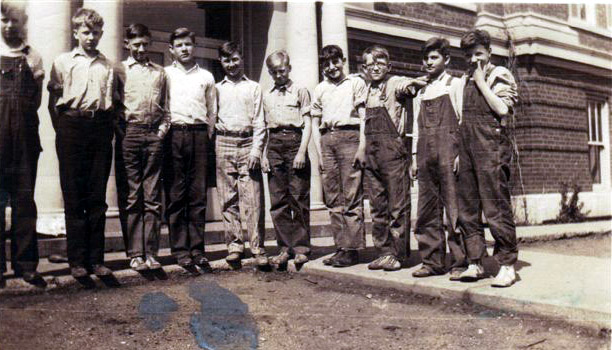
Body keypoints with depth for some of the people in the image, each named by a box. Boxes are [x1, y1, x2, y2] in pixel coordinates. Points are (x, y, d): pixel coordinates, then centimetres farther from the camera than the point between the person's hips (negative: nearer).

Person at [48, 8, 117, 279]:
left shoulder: (108, 66, 18)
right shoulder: (63, 61, 12)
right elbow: (53, 101, 8)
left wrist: (109, 131, 7)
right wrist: (63, 131, -1)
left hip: (101, 129, 2)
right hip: (72, 127, -2)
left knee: (98, 196, 3)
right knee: (74, 196, -1)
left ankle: (96, 259, 8)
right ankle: (77, 260, 4)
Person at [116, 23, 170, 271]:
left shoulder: (159, 72, 19)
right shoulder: (119, 70, 11)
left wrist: (163, 129, 6)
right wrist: (120, 128, -4)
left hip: (154, 134, 2)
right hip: (129, 133, -2)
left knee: (153, 197, 0)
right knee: (132, 197, -1)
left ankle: (151, 253, 4)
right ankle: (135, 254, 3)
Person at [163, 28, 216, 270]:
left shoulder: (206, 76, 18)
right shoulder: (164, 75, 12)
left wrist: (207, 136, 12)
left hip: (199, 134, 2)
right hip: (174, 134, -2)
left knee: (198, 194, 0)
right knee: (175, 194, -4)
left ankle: (197, 248, 5)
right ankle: (180, 249, 0)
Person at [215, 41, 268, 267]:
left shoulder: (253, 88, 13)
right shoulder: (217, 89, 17)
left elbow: (259, 122, 7)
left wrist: (256, 149, -5)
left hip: (247, 143, -2)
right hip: (224, 144, 2)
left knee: (254, 199, -7)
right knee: (228, 199, 1)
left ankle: (258, 249, -4)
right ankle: (234, 246, 9)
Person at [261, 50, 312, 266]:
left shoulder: (300, 91, 6)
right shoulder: (267, 96, 18)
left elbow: (307, 124, 0)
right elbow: (265, 128, 18)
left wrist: (302, 151, -10)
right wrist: (264, 155, 8)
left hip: (294, 141, -4)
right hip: (274, 145, 4)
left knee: (299, 198, -4)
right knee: (278, 201, 3)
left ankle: (301, 247, 3)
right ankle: (285, 247, 10)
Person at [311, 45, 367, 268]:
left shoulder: (356, 83, 9)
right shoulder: (320, 89, 20)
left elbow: (364, 117, 2)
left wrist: (362, 147, -9)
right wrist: (320, 154, 9)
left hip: (349, 136, -4)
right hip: (327, 139, 5)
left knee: (352, 197, -7)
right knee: (333, 199, 4)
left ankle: (352, 249, -5)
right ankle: (340, 247, 10)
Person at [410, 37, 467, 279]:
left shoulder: (455, 85, 5)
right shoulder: (420, 92, 21)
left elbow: (463, 120, -2)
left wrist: (461, 152, -11)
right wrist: (415, 156, 14)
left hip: (448, 150, -5)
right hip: (425, 153, 6)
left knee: (454, 207, -7)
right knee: (427, 210, 5)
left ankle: (460, 262, -1)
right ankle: (433, 261, 12)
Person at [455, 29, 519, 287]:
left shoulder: (500, 75, 2)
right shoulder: (465, 79, 20)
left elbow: (503, 109, -14)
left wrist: (481, 81, -8)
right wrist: (458, 151, 15)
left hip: (491, 147, -6)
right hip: (467, 147, 6)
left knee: (496, 206, -7)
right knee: (467, 209, 6)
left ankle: (507, 265, 0)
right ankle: (475, 263, 13)